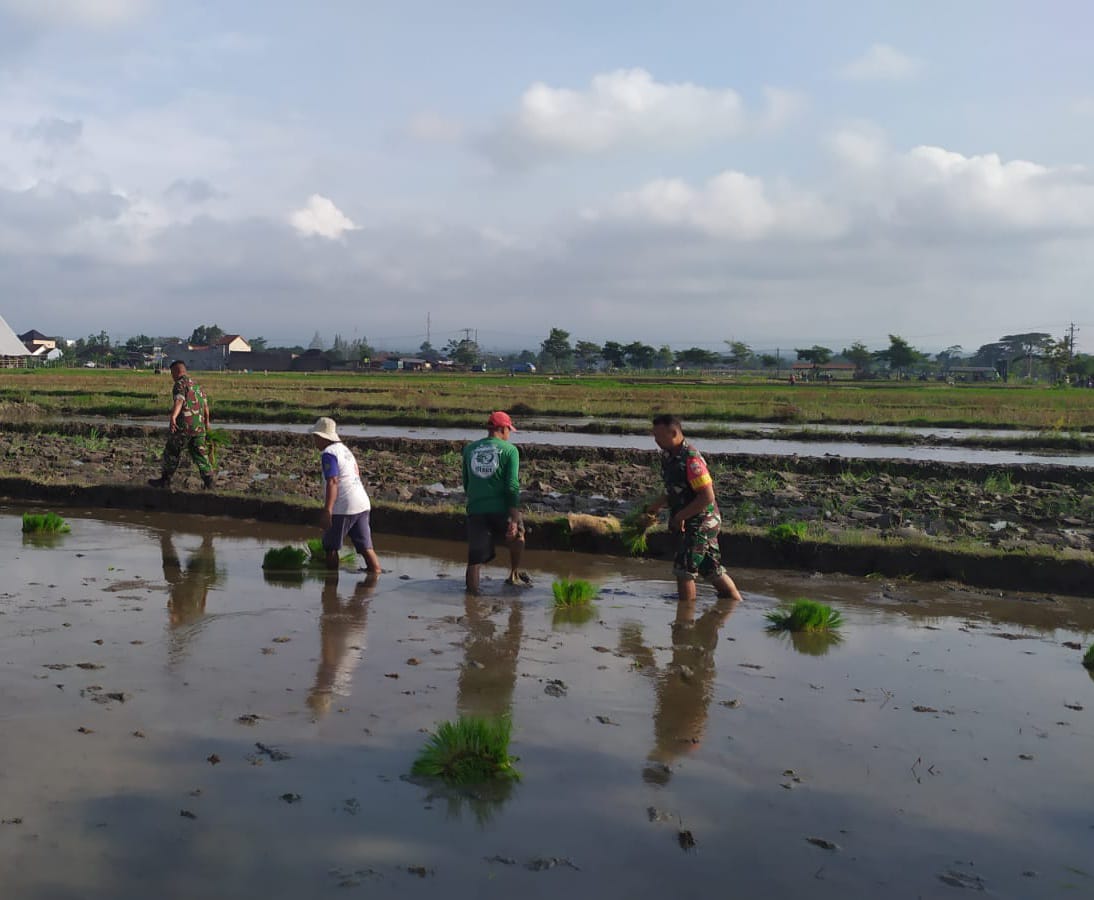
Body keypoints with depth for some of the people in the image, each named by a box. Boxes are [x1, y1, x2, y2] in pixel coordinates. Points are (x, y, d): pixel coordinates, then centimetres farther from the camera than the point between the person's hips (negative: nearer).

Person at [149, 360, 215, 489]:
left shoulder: (180, 384, -9)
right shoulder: (196, 384, 16)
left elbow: (179, 401, -28)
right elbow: (205, 404, 25)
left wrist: (173, 417, -43)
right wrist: (206, 421, 40)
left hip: (183, 426, -7)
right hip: (199, 426, 7)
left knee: (172, 453, 7)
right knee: (200, 453, 9)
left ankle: (165, 480, 15)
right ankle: (208, 480, 0)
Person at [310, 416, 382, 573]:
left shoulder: (328, 453, -9)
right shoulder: (345, 449, 19)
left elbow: (332, 482, -19)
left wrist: (327, 511, -23)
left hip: (344, 508, -8)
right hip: (362, 504, 8)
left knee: (330, 547, 6)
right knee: (366, 547, 6)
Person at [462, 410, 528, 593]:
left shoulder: (469, 449, 11)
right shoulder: (509, 450, -1)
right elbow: (512, 486, -10)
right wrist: (514, 518, -12)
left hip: (475, 510, 2)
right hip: (500, 508, -2)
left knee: (475, 559, 4)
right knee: (517, 534, 28)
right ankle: (514, 575, 41)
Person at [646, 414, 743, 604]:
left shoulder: (691, 459, -23)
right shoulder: (668, 456, 5)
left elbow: (707, 497, -26)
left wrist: (680, 516, -21)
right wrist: (655, 506, 16)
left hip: (701, 523, -9)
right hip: (692, 523, 9)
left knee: (683, 570, -5)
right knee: (712, 570, 15)